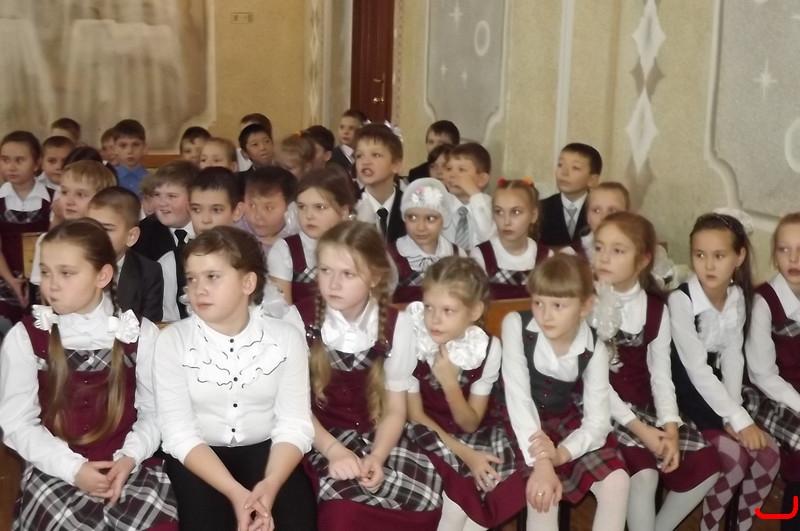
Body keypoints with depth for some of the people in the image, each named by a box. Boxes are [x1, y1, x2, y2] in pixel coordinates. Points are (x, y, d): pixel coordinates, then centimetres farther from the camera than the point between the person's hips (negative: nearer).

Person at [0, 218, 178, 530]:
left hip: (129, 466, 1)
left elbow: (154, 410, 2)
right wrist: (74, 468, -12)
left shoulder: (140, 333, 1)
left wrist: (129, 457, -15)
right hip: (54, 472, -1)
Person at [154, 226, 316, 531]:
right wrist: (235, 492, -26)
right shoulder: (172, 341, -8)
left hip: (264, 450, 1)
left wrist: (270, 483, -27)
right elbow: (180, 434, -13)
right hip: (196, 458, -1)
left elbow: (294, 425, -7)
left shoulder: (287, 338, -4)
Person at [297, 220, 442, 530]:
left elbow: (395, 409, 0)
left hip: (376, 437, 3)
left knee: (424, 500, -23)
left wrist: (376, 457, -18)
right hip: (320, 438, -3)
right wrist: (333, 449, -19)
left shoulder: (395, 325, -1)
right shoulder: (300, 319, -6)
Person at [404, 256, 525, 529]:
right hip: (428, 431, -2)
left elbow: (470, 424, -13)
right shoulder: (412, 340, -22)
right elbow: (415, 415, -12)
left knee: (497, 473, -23)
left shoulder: (487, 348, -19)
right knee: (463, 484, -27)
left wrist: (450, 384, -32)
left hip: (474, 428, 2)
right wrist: (464, 454, -20)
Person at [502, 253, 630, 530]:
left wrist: (562, 453, -38)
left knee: (617, 481, -16)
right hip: (523, 422, -3)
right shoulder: (516, 325, -21)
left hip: (565, 418, 3)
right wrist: (540, 462, -38)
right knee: (543, 490, -29)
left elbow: (598, 421, -17)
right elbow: (518, 397, -27)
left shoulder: (594, 349, -14)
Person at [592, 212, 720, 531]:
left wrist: (670, 427, -15)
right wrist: (637, 428, -20)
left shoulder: (656, 308, 3)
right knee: (645, 472, -27)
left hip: (643, 407, 5)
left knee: (705, 464, -7)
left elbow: (661, 375, 1)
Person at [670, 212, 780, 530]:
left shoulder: (739, 297, -2)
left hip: (718, 390, 6)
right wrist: (739, 419, -25)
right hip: (685, 394, -6)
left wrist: (734, 414, -15)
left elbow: (733, 357, -3)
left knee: (768, 453, -8)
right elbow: (696, 369, -24)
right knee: (734, 454, -22)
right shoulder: (681, 300, -22)